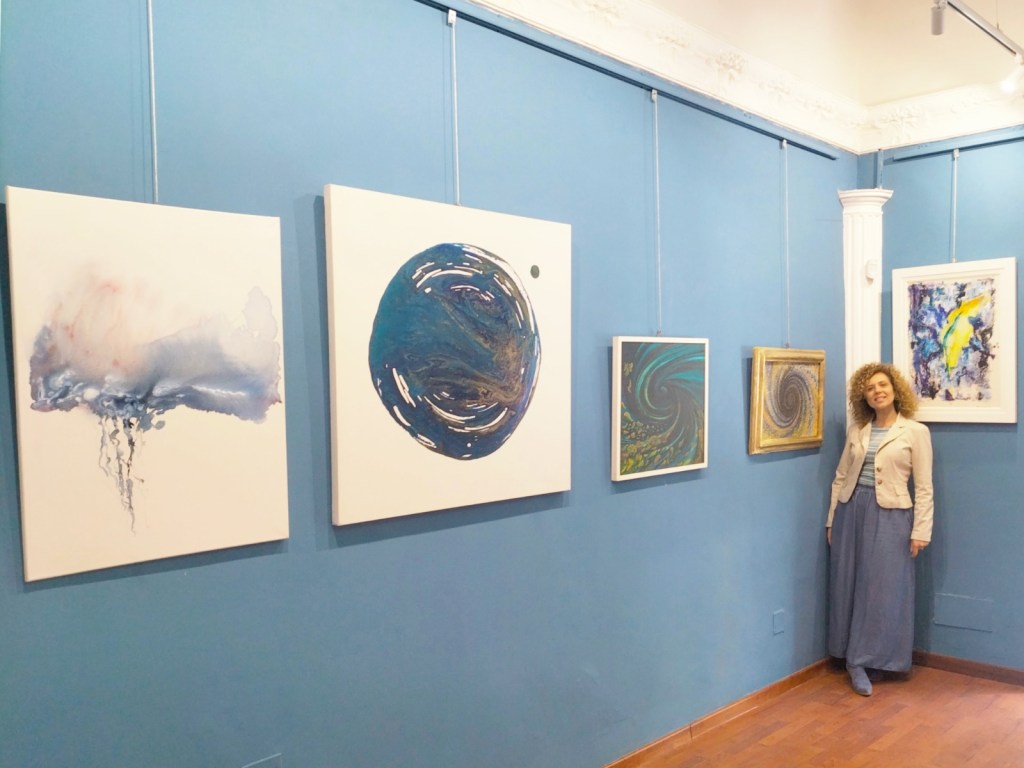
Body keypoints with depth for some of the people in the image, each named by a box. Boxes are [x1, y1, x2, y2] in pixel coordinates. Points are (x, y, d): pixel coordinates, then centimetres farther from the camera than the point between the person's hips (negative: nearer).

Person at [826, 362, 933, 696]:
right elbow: (840, 477, 10)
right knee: (849, 585, 7)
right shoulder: (856, 431, 8)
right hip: (852, 510, 4)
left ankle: (862, 661, 10)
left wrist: (920, 530, -8)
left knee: (883, 589, 0)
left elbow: (924, 487, -4)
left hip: (890, 515, -4)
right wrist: (831, 519, 8)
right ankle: (856, 656, 21)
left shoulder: (916, 431, -3)